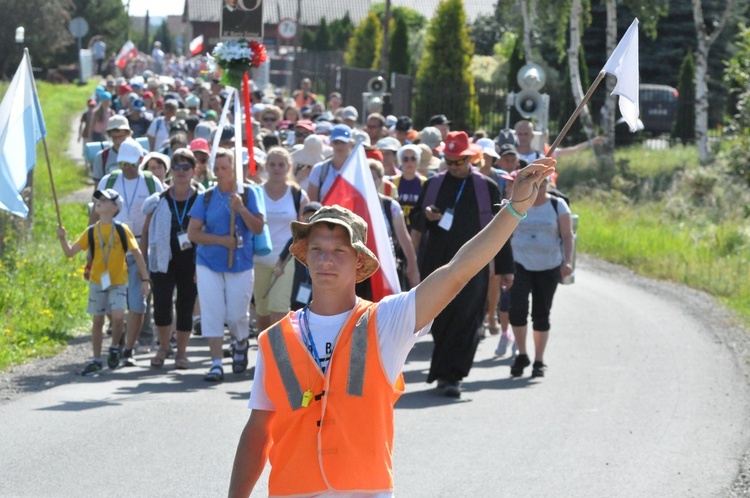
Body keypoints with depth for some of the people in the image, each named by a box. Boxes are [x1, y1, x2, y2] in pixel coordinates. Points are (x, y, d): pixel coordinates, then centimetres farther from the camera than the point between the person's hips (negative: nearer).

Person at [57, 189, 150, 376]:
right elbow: (70, 252, 0)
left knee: (118, 315, -19)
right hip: (97, 282, 3)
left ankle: (115, 347, 7)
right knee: (97, 320, 7)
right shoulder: (91, 232, 1)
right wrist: (63, 238, -19)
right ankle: (96, 360, 17)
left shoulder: (122, 230, -5)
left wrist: (145, 279, -3)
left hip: (118, 283, -3)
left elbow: (137, 254, -1)